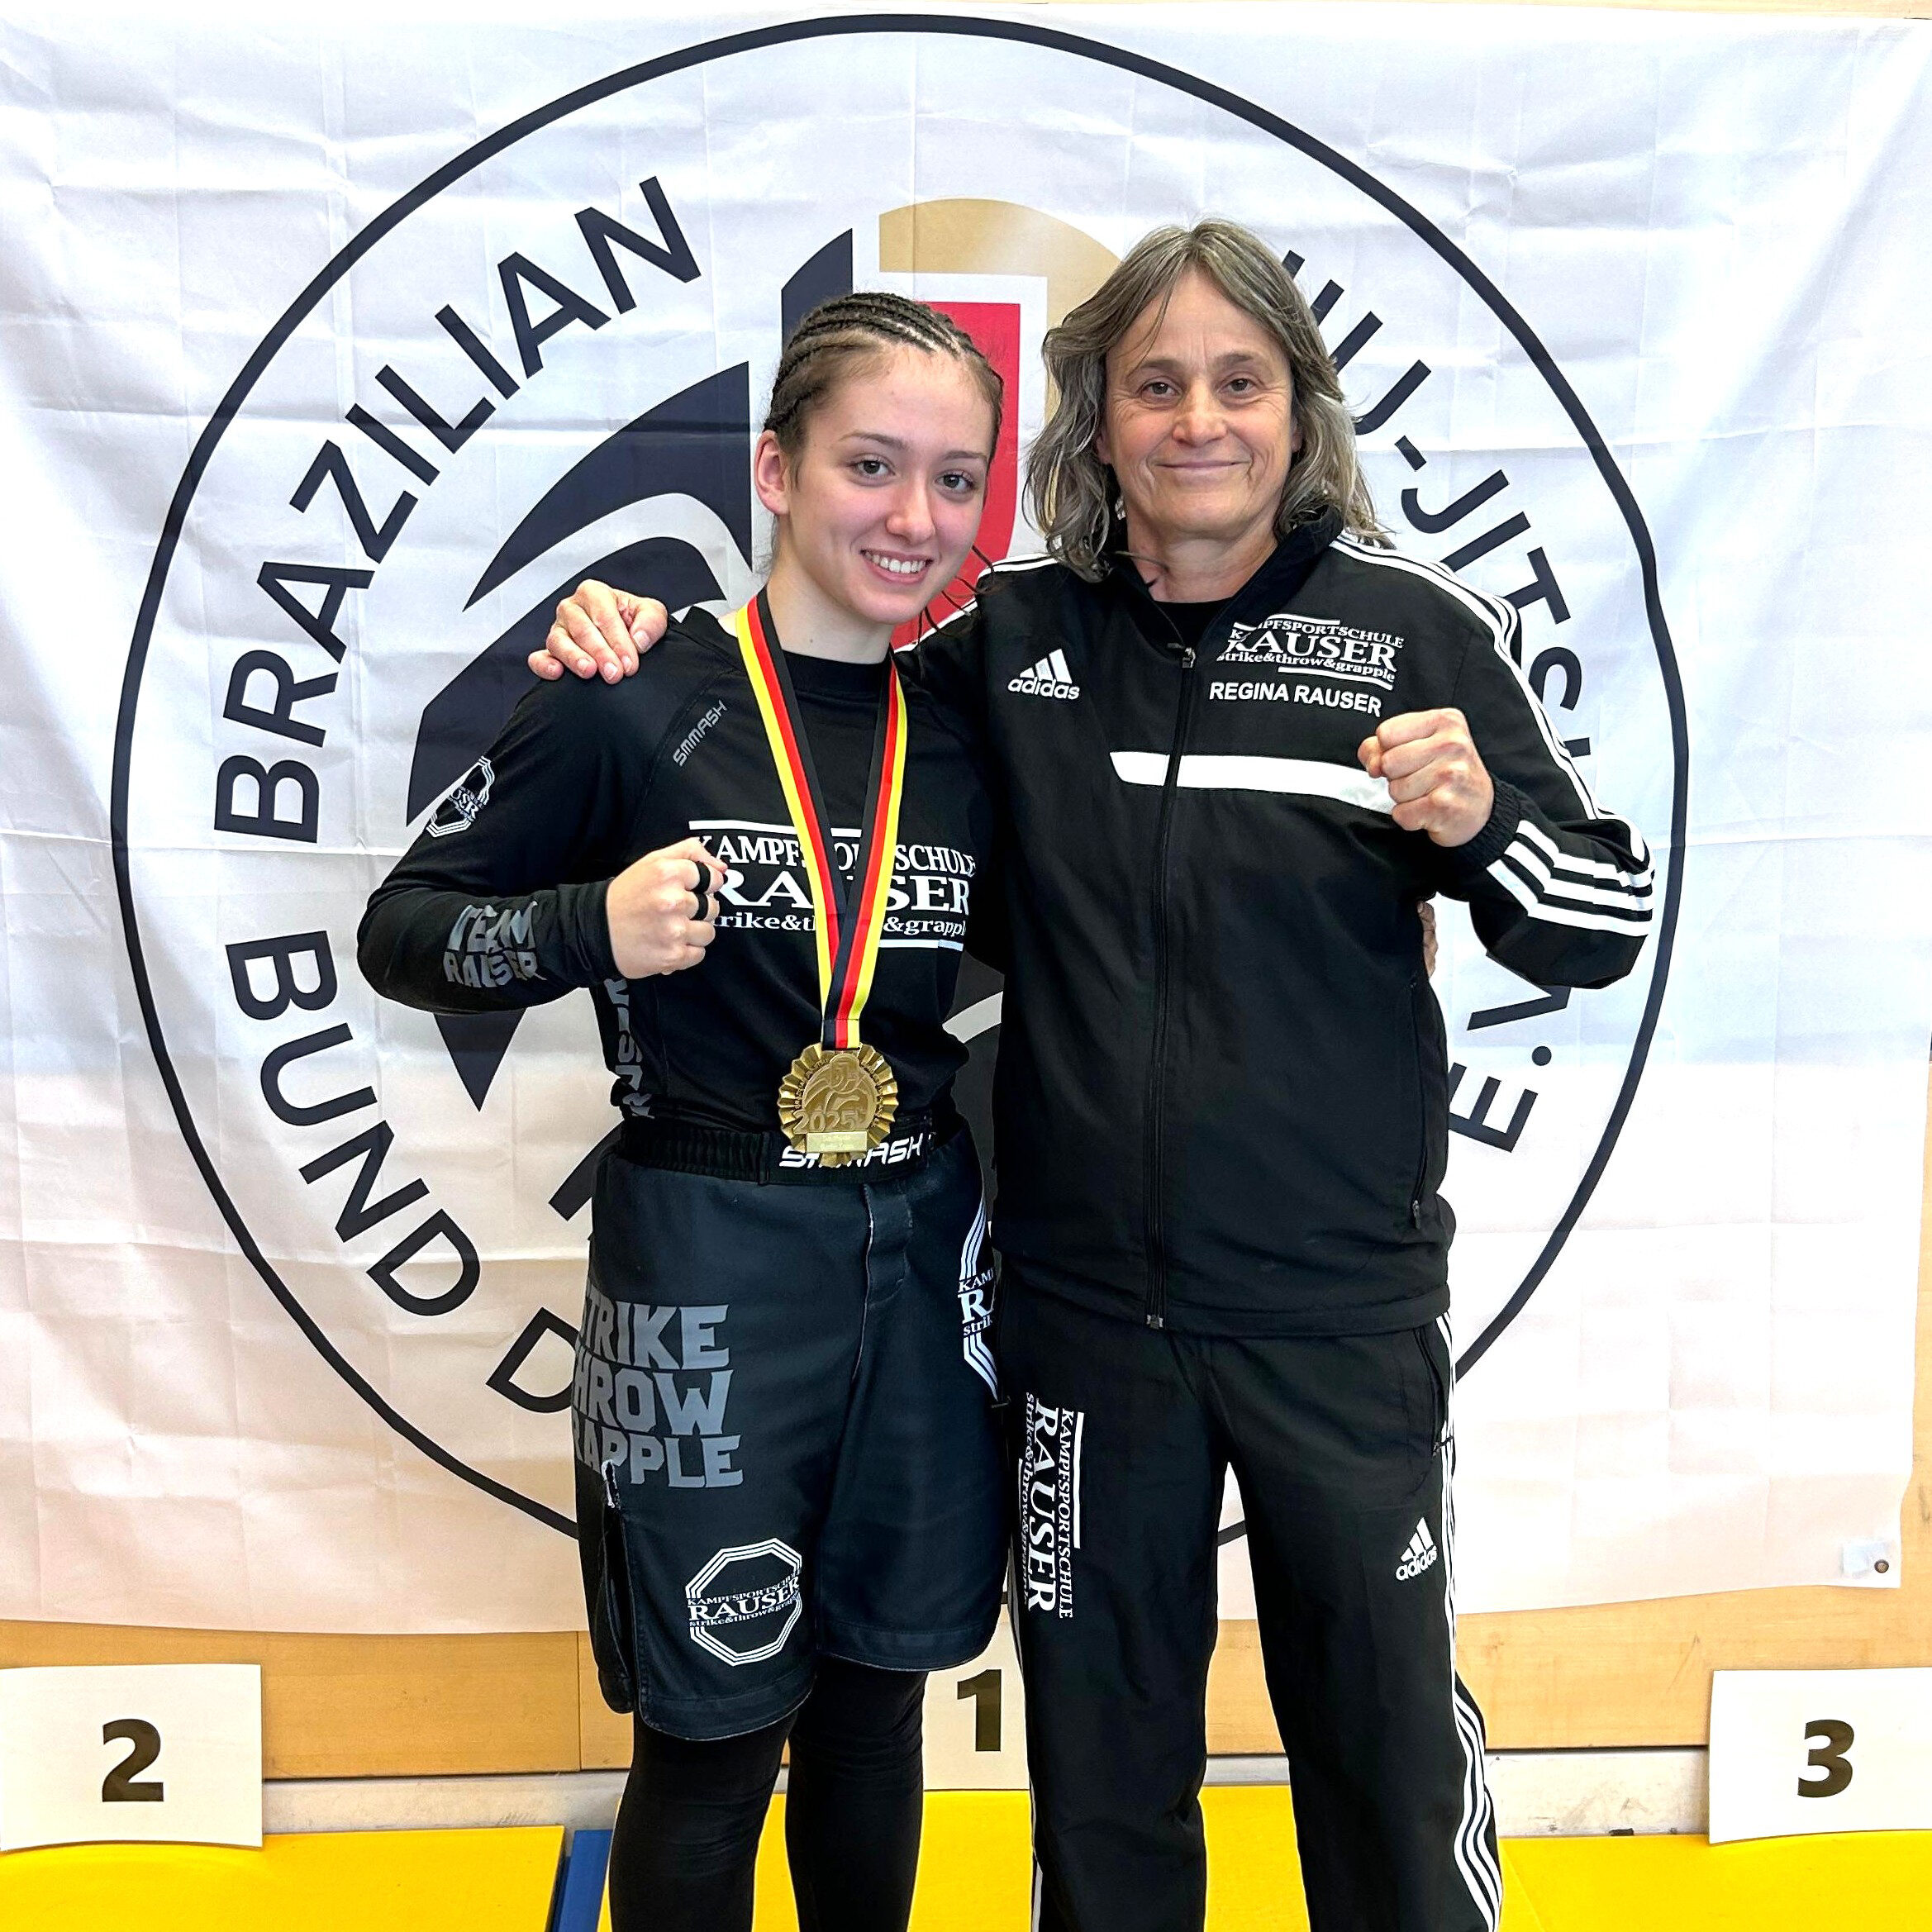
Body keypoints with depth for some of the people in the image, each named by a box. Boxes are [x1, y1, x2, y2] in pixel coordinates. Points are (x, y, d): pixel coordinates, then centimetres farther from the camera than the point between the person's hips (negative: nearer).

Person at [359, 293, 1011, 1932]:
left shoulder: (967, 734, 5)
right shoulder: (637, 706, -9)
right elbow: (402, 933, -4)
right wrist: (593, 930, -21)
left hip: (927, 1266, 5)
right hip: (708, 1263, -4)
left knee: (879, 1695, 19)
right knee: (713, 1733, 9)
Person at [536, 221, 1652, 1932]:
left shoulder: (1417, 625, -4)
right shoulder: (1006, 639, 0)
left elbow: (1604, 929, 0)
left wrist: (1477, 823, -20)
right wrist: (632, 639, -2)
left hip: (1342, 1309, -1)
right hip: (1084, 1304, 2)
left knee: (1385, 1711, 15)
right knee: (1099, 1732, 18)